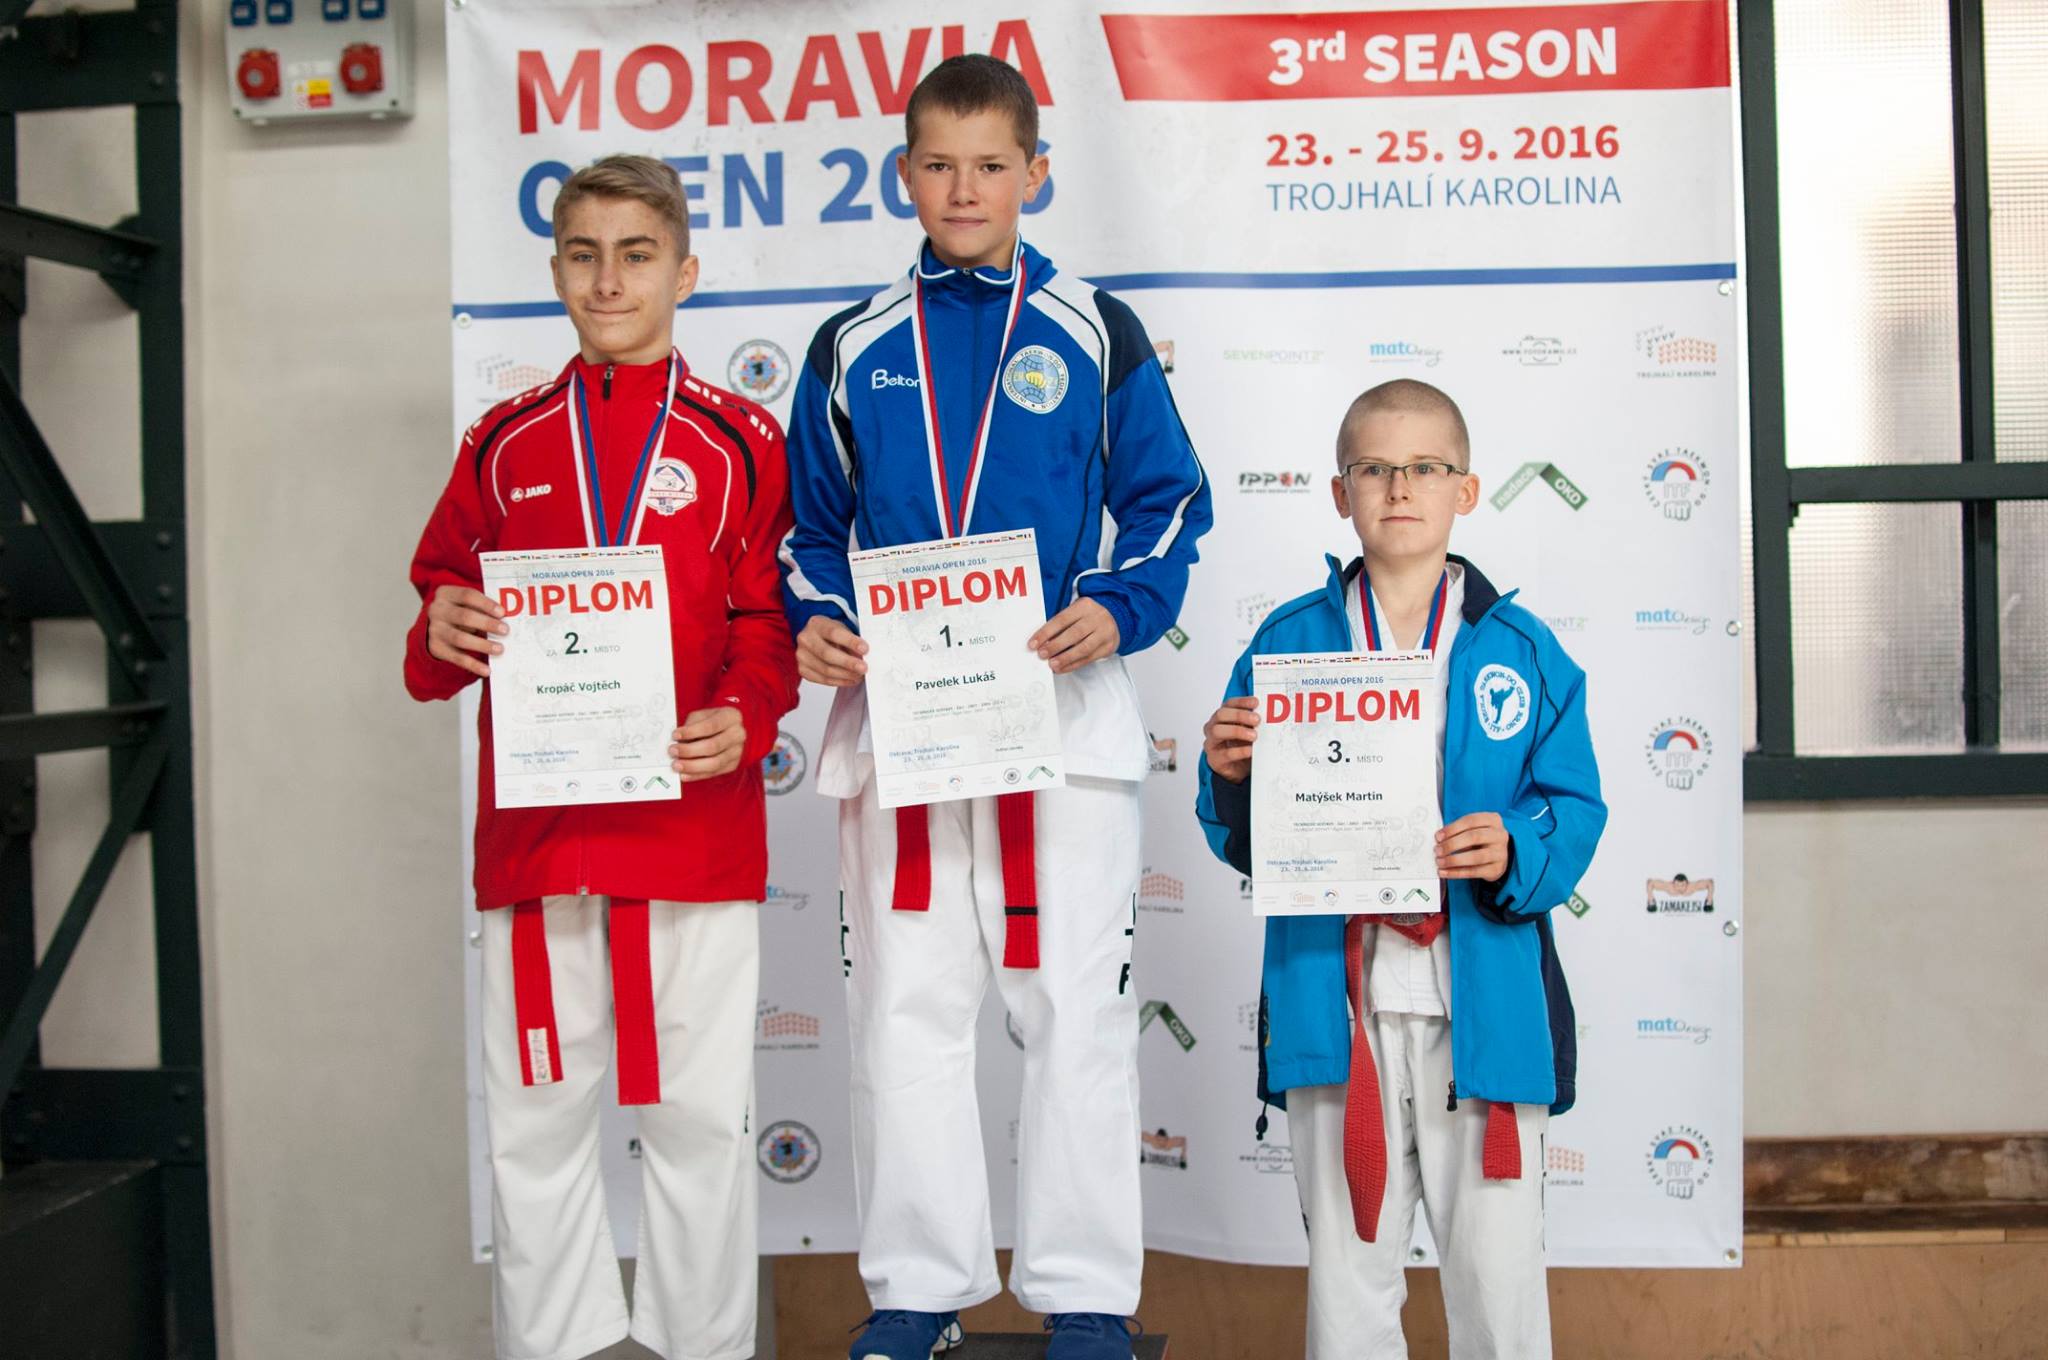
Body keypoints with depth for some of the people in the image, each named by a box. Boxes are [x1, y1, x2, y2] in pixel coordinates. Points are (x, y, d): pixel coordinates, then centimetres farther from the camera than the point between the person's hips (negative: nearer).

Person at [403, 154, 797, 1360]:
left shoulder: (741, 442, 6)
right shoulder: (505, 442, 13)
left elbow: (767, 622, 2)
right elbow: (445, 605, 15)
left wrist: (745, 718, -16)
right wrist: (443, 640, -7)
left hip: (696, 830, -2)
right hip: (535, 830, 3)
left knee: (702, 1114, 4)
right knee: (535, 1118, 9)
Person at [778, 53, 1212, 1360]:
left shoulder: (1096, 331, 6)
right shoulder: (853, 349, 11)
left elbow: (1167, 503, 4)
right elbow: (812, 527, 14)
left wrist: (1118, 610, -14)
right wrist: (813, 622, -5)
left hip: (1064, 710, -2)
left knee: (1077, 1003, 3)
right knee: (906, 1006, 7)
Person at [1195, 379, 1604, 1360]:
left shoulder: (1522, 649, 3)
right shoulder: (1287, 643, 4)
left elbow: (1574, 809, 0)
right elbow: (1242, 840, 6)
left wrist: (1514, 852, -19)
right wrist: (1231, 777, -15)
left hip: (1483, 1003, 0)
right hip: (1336, 1001, 1)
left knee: (1498, 1269, 8)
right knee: (1347, 1269, 13)